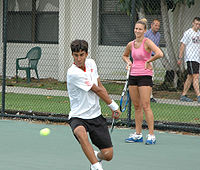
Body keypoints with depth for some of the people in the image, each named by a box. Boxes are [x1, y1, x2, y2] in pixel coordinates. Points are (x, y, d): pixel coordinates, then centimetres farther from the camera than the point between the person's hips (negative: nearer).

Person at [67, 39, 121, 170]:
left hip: (96, 116, 6)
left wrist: (112, 107, 11)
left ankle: (97, 157, 34)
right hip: (78, 117, -6)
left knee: (108, 155, -3)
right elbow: (97, 90, -11)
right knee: (81, 132, -42)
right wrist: (113, 105, -1)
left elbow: (100, 86, 15)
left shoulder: (91, 63, 2)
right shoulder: (73, 73, -20)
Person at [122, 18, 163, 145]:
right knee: (137, 106, 9)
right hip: (133, 76, 6)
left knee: (145, 106, -10)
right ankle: (138, 134, 14)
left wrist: (148, 61, -13)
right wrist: (128, 62, 9)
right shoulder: (131, 44, 9)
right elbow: (125, 55, 30)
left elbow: (160, 54, -25)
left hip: (145, 76, -6)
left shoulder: (147, 42, -10)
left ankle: (151, 135, -7)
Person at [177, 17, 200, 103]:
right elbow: (182, 45, -6)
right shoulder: (188, 33, -6)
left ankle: (183, 95, 14)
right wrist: (180, 58, -10)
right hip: (190, 58, -7)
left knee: (190, 77, 9)